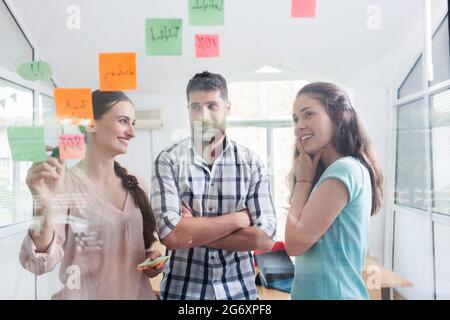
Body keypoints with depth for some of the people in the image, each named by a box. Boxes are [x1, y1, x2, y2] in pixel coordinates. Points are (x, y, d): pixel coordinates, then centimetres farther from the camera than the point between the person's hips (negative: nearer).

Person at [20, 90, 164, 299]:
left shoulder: (136, 186, 0)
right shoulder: (63, 184, -17)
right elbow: (40, 265, -23)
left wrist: (152, 257, -7)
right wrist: (45, 206, -38)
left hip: (139, 292, 5)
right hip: (85, 294, -5)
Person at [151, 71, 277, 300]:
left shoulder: (251, 162, -5)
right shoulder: (168, 160, -9)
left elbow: (265, 237, -12)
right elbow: (170, 234, -19)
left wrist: (193, 232, -16)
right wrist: (238, 218, -14)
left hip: (239, 288, 1)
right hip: (182, 288, -1)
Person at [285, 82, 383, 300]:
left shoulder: (343, 169, -22)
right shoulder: (339, 169, 7)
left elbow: (295, 242, -20)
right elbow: (299, 240, 6)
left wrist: (303, 180, -11)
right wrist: (307, 180, -1)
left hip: (330, 292, -9)